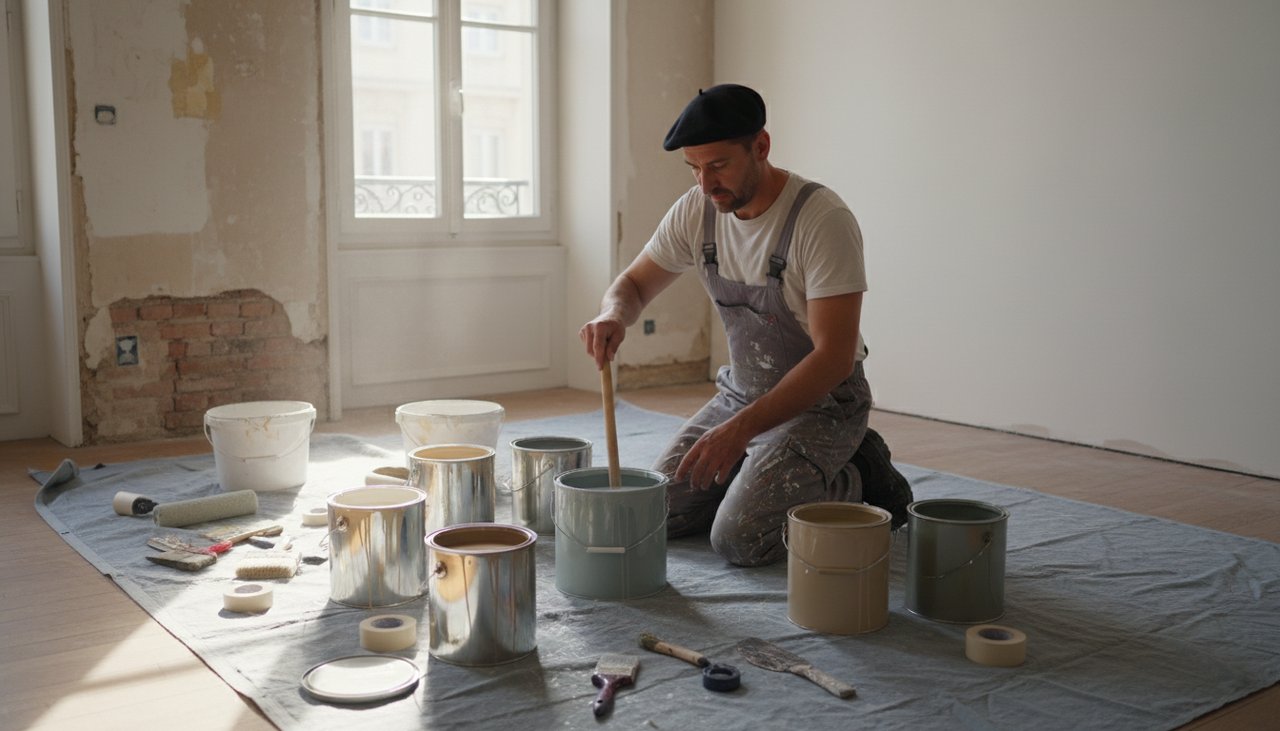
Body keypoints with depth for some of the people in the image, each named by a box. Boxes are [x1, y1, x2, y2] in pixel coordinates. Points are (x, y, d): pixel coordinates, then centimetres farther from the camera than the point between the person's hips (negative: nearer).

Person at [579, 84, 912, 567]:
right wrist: (613, 314, -21)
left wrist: (742, 428, -36)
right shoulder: (696, 211, -6)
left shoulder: (823, 219, -25)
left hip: (821, 403, -6)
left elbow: (834, 357, -28)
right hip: (739, 394, 7)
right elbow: (634, 283, 6)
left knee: (738, 539, -20)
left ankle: (853, 483, 4)